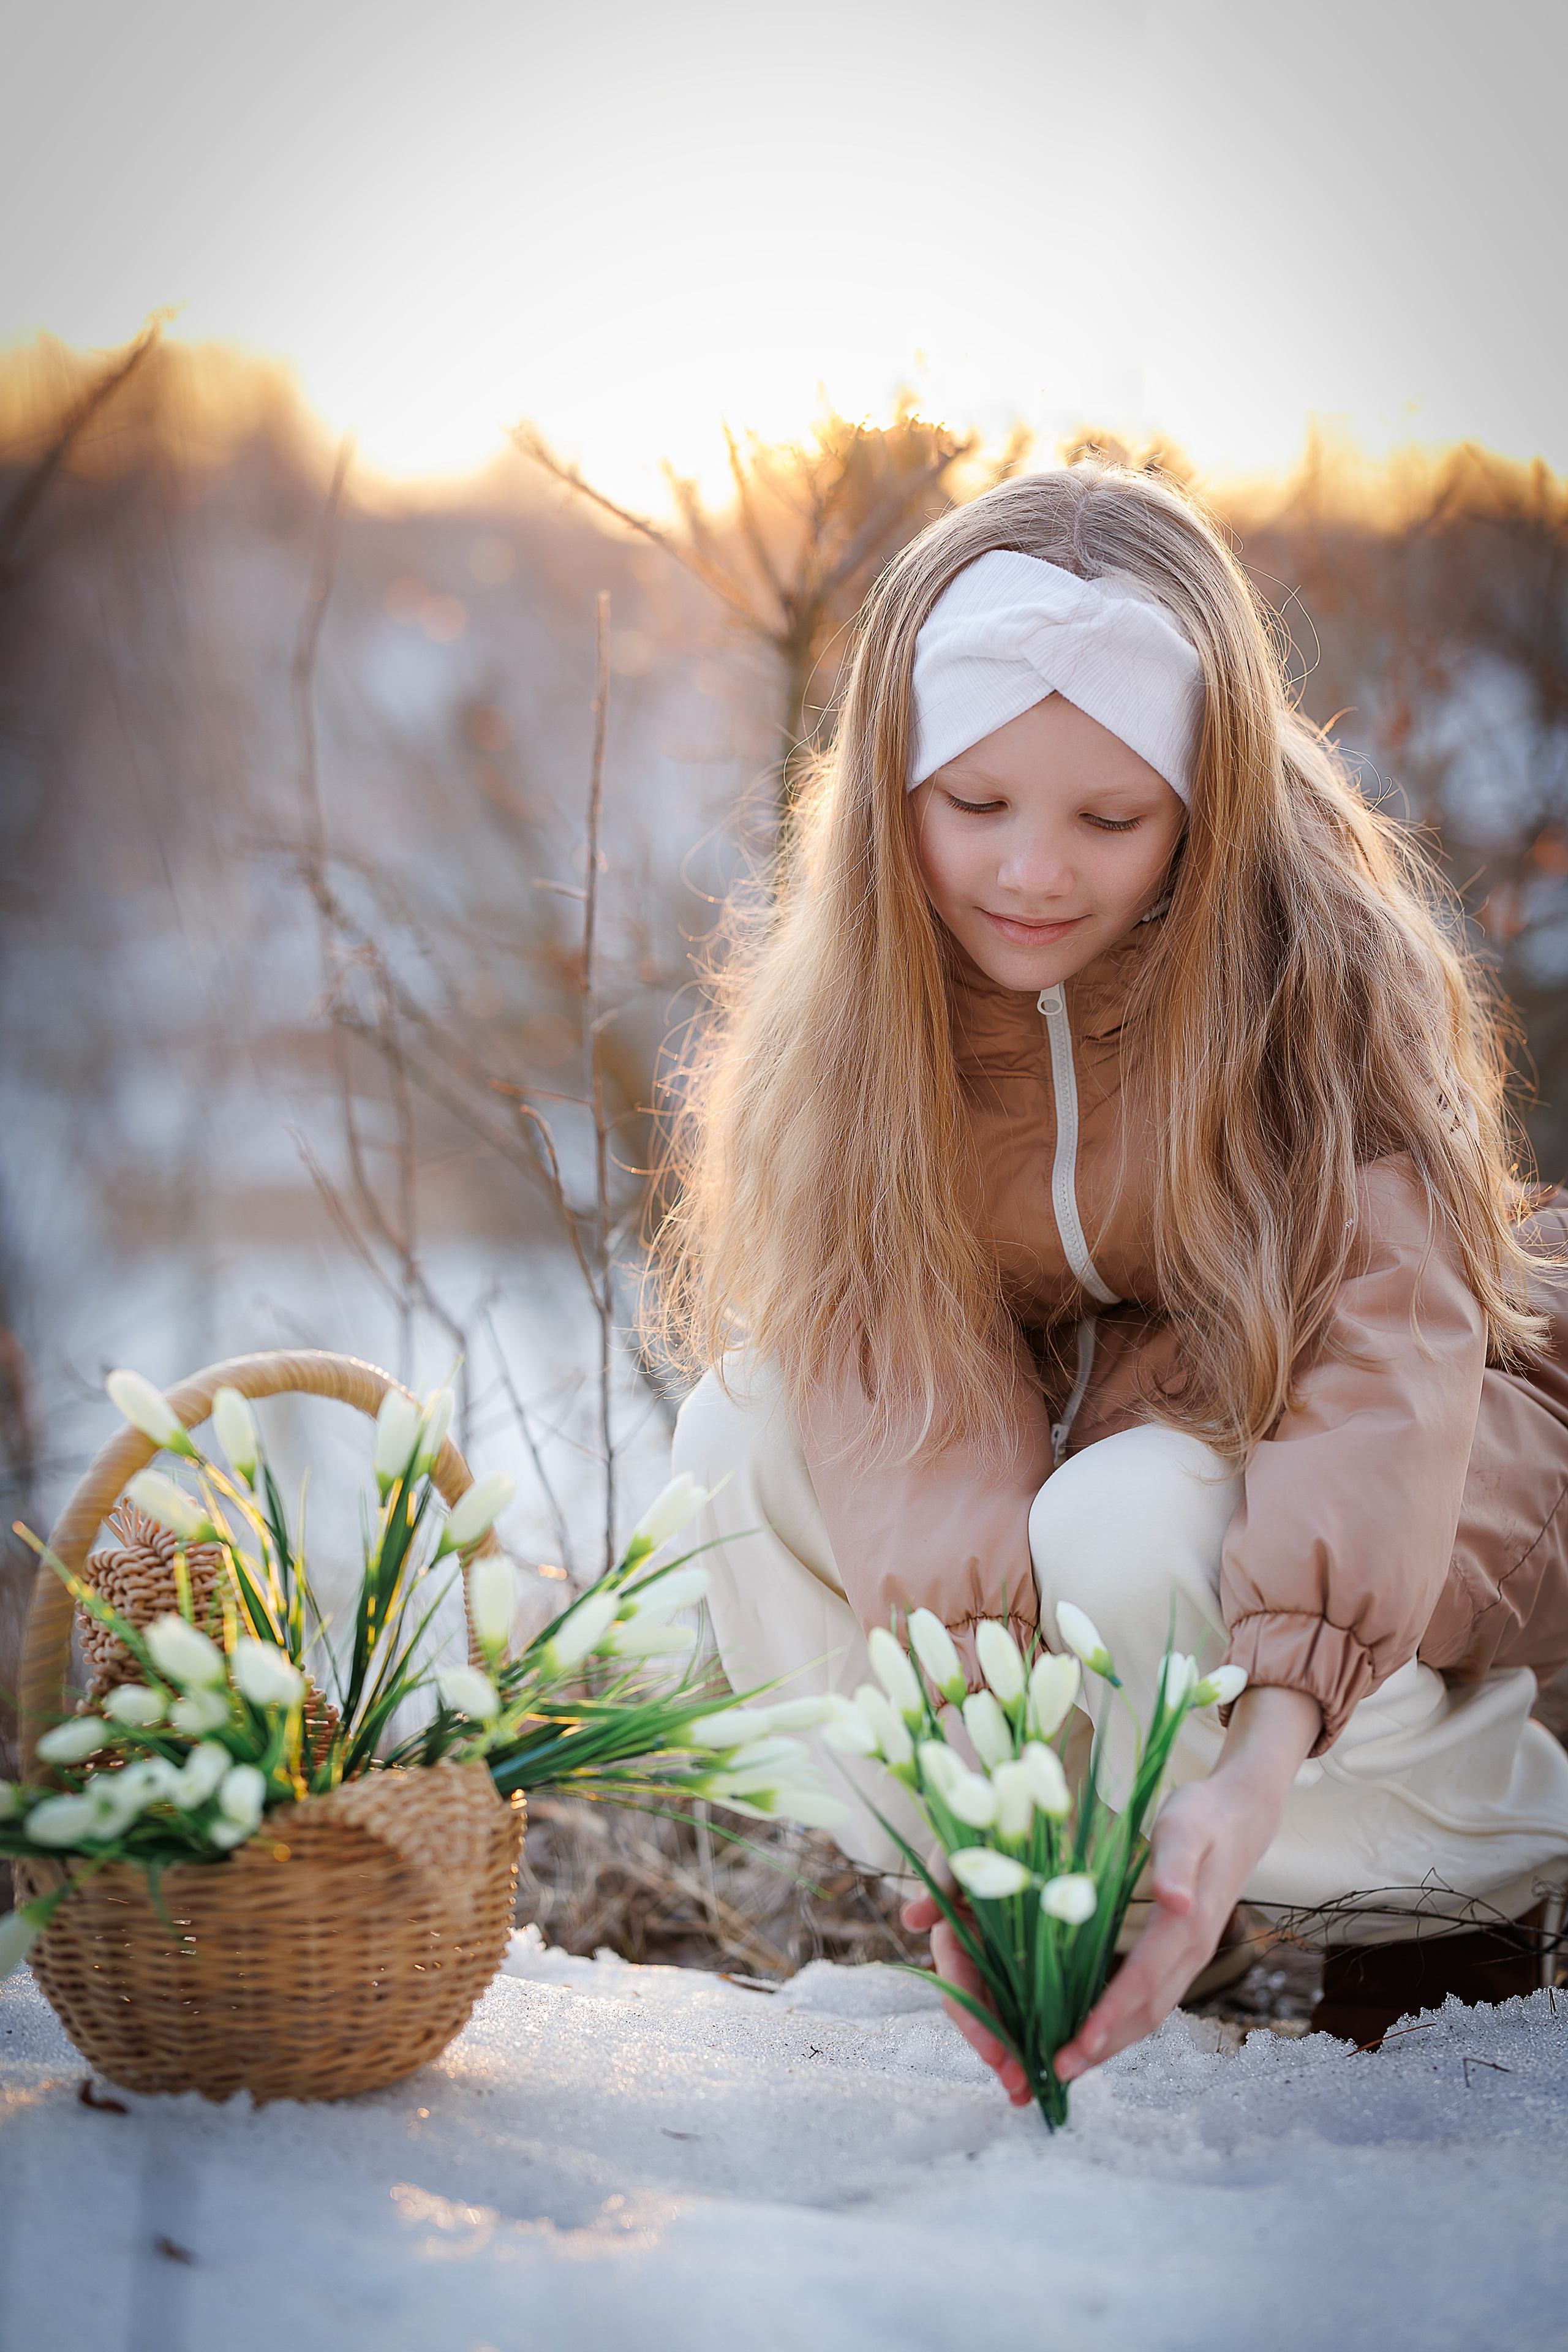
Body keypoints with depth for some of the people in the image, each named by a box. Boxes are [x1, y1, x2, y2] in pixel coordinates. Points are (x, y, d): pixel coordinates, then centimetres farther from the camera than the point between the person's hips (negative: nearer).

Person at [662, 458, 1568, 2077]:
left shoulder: (1329, 963, -25)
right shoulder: (840, 996, -15)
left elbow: (1385, 1362, -36)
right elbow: (900, 1392, -26)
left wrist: (1254, 1780, -52)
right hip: (1056, 1435, 4)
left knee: (1129, 1531, -35)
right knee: (735, 1442, -22)